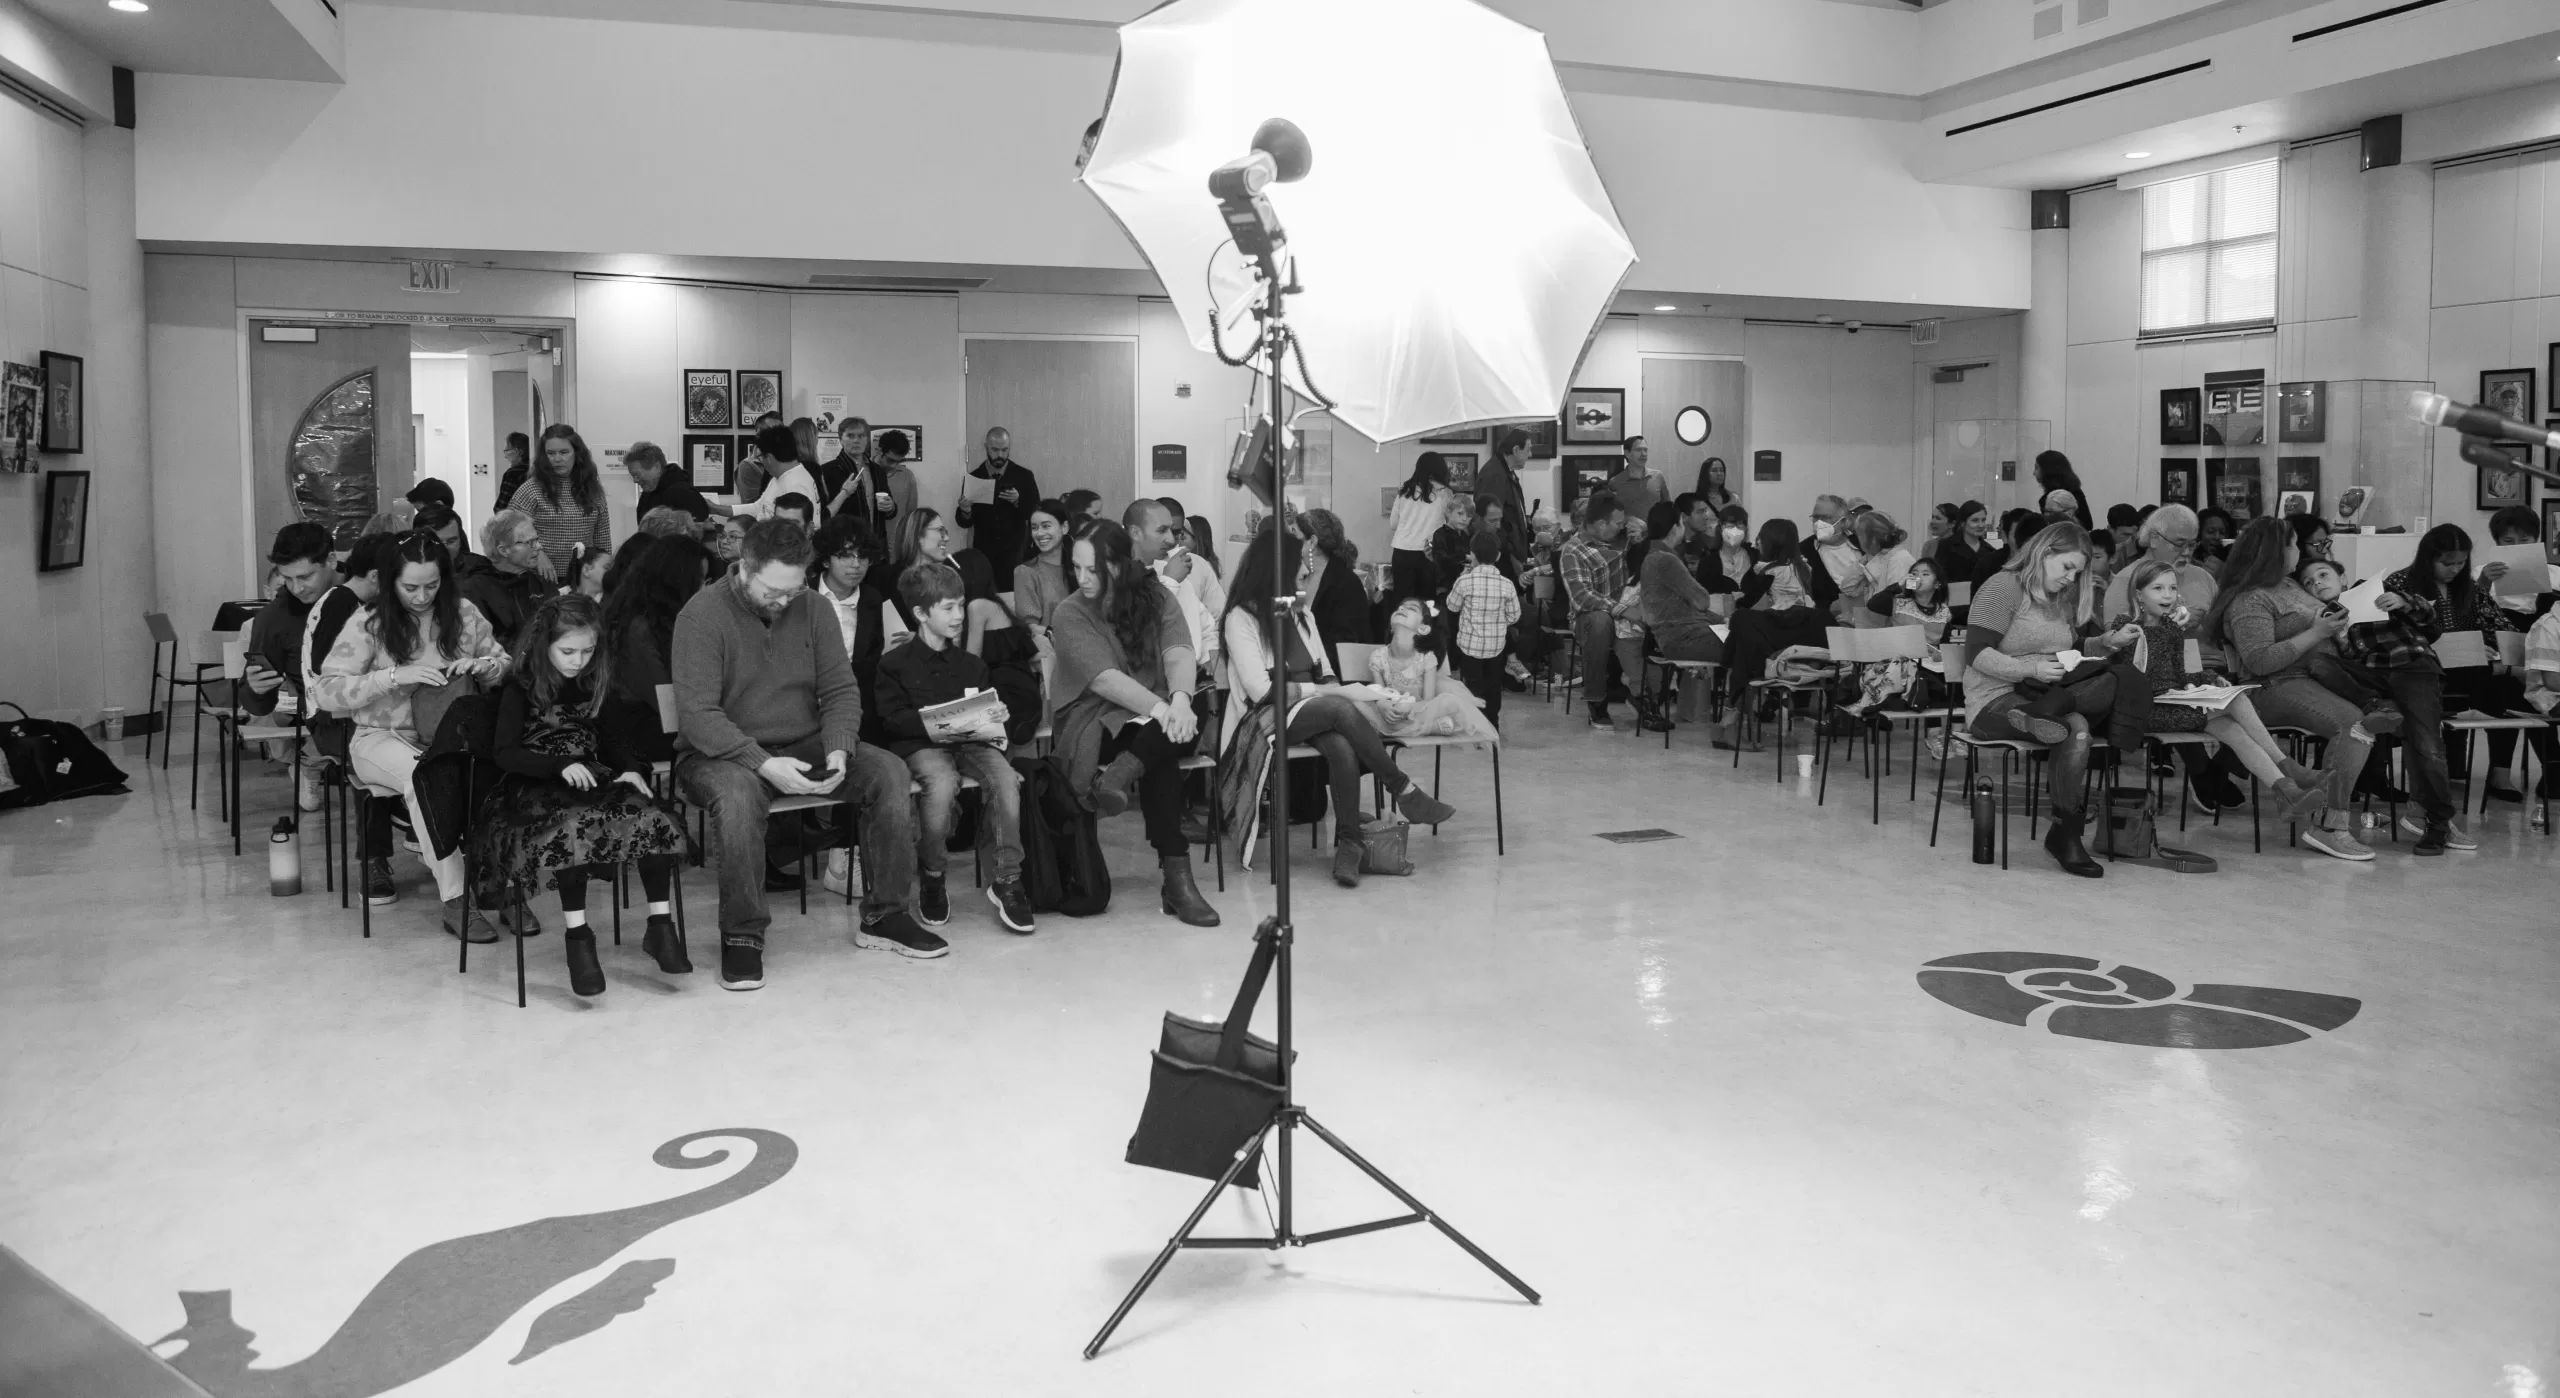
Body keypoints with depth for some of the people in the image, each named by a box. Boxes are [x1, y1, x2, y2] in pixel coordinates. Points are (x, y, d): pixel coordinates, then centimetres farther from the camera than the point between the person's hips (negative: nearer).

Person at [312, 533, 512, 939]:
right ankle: (454, 901, -36)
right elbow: (326, 691, -10)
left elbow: (507, 665, 13)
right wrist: (394, 675, -22)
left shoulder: (463, 615, 6)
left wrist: (481, 665, -11)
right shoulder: (369, 624, -3)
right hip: (382, 738, -2)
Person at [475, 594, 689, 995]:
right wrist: (562, 766, -23)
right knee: (575, 825, -39)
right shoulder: (521, 688, 1)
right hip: (535, 789, -4)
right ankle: (576, 937, -33)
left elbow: (616, 738, 20)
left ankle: (661, 926, -21)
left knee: (654, 817, -26)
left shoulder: (594, 684, 15)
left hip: (594, 778, 4)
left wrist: (633, 769, -3)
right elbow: (504, 753, -7)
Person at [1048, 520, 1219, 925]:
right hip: (1095, 719, -3)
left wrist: (1179, 700, -36)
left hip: (1155, 712, 3)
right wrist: (1159, 708, -36)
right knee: (1161, 757, -35)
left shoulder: (1156, 598, 4)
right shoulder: (1070, 614, -6)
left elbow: (1179, 654, -13)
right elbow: (1103, 679, -21)